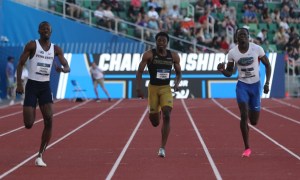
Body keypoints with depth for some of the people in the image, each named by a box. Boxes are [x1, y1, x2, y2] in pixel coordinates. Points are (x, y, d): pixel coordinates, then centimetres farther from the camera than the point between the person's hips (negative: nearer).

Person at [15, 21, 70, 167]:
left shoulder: (56, 49, 6)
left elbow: (68, 67, 4)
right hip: (32, 85, -3)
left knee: (49, 120, -13)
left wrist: (62, 69, -21)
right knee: (28, 124, -10)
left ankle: (40, 155, -2)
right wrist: (19, 84, -14)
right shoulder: (32, 45, -5)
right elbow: (20, 64, -4)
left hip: (45, 87, 3)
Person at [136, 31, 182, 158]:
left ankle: (162, 147, -12)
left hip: (166, 88, 1)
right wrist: (138, 88, -15)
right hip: (153, 88, -1)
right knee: (154, 122, 4)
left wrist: (177, 83, -9)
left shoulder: (174, 56, -1)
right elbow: (140, 71, -5)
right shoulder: (149, 55, -8)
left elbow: (178, 73, 11)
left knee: (167, 116, -16)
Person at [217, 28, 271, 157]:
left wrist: (267, 82, -7)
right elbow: (229, 73, 4)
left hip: (255, 85, 0)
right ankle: (247, 148, -8)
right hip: (242, 85, 0)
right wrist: (222, 70, -19)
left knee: (254, 121, 6)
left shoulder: (257, 49, -10)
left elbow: (267, 65, 2)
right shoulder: (232, 53, -6)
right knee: (244, 115, -18)